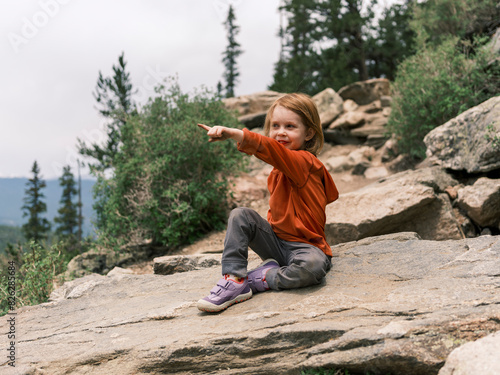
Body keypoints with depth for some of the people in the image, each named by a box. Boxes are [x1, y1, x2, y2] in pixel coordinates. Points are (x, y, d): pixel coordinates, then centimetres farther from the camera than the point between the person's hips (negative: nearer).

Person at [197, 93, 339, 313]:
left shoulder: (305, 162, -17)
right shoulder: (278, 172, 11)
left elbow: (271, 149, -38)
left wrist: (236, 135, -52)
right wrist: (264, 233, 11)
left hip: (305, 246, -7)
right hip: (277, 241, 7)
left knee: (314, 265, -38)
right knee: (240, 216, -11)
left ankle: (263, 279, -15)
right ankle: (234, 280, -18)